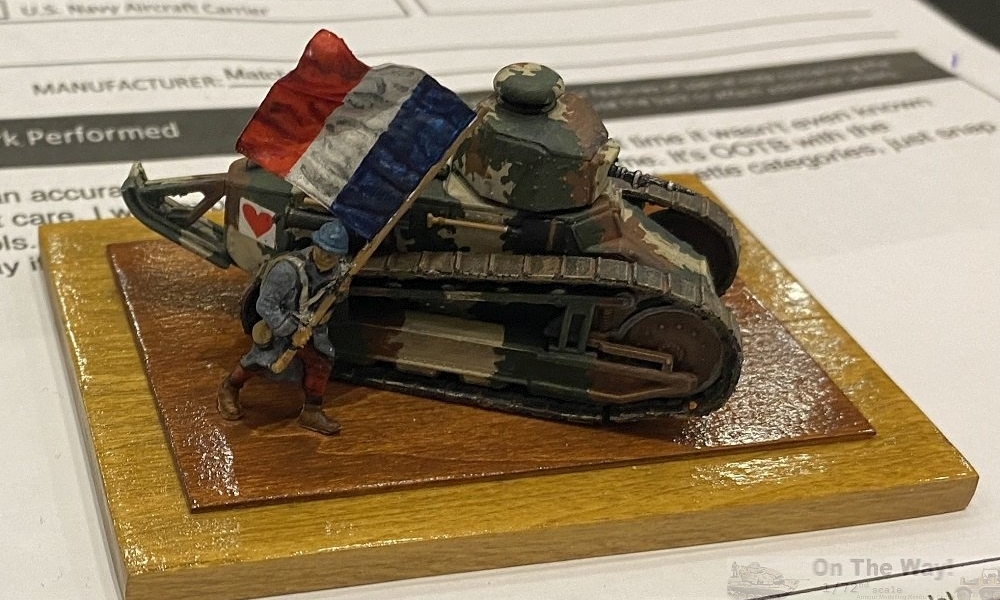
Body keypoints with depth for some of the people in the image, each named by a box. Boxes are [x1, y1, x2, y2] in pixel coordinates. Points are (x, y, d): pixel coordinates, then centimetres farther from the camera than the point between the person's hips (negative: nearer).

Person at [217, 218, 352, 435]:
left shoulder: (341, 267, -17)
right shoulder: (288, 269, -37)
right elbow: (265, 306, -30)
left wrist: (340, 291, -19)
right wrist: (292, 332, -28)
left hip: (310, 323, 6)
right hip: (278, 320, -5)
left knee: (321, 361, -1)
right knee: (262, 359, -6)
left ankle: (312, 412, 17)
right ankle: (229, 388, 24)